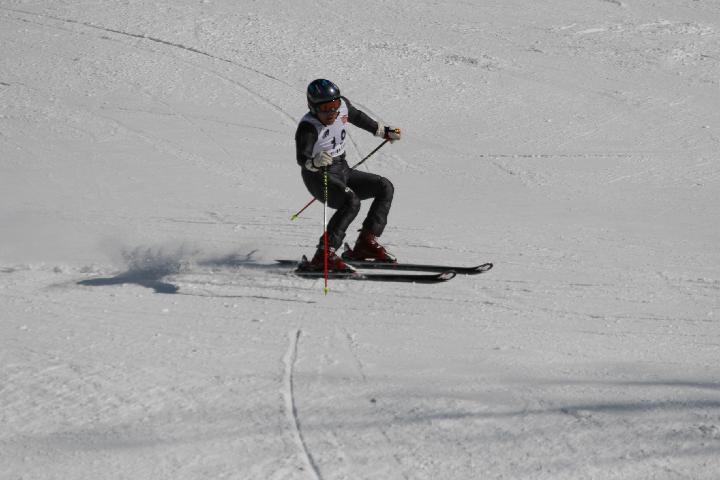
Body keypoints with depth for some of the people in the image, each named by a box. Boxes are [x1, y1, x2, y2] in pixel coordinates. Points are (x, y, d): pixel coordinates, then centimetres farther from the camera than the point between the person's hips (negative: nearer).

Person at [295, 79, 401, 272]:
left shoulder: (342, 105, -5)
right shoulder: (308, 127, -24)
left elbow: (357, 117, 18)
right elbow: (302, 159, -37)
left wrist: (384, 131, 29)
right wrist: (316, 161, -60)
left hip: (342, 170, 8)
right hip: (319, 176, -8)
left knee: (385, 188, 3)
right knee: (351, 202, -32)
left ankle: (366, 242, 3)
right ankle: (324, 255, -34)